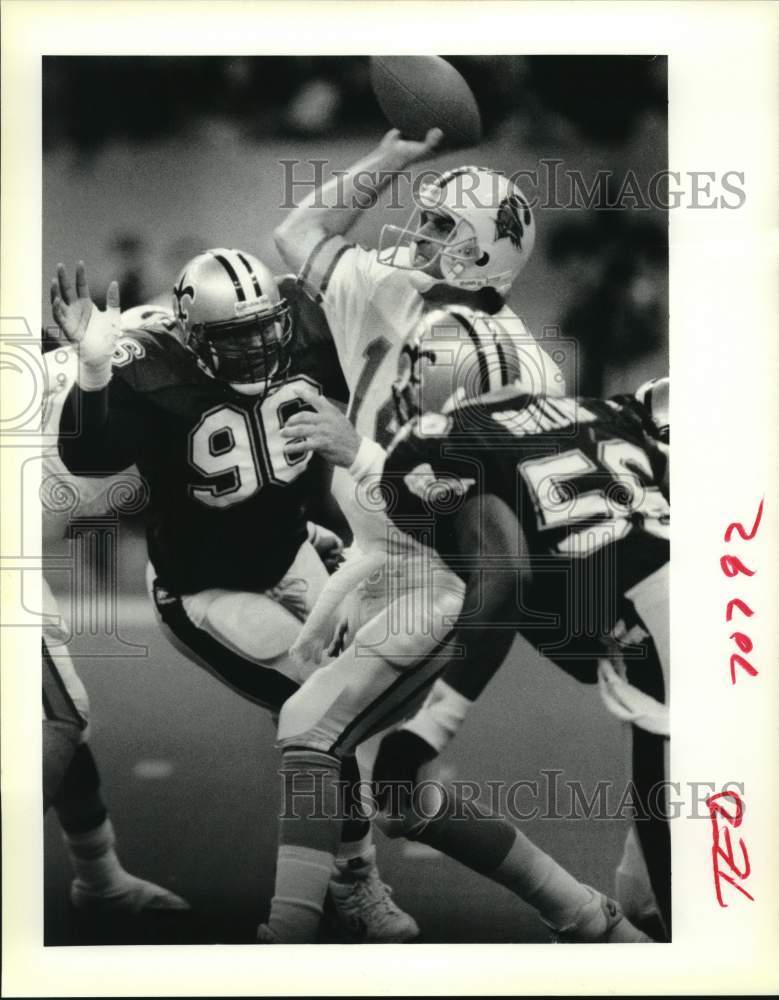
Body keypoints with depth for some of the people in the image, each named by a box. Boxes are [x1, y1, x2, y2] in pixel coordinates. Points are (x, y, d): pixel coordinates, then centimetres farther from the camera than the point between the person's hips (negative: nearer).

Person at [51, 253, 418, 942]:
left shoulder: (295, 344, -13)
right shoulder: (153, 375, -29)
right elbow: (87, 458, -44)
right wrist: (95, 369, -58)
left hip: (288, 554, 7)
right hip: (208, 592, -7)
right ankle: (355, 883, 2)